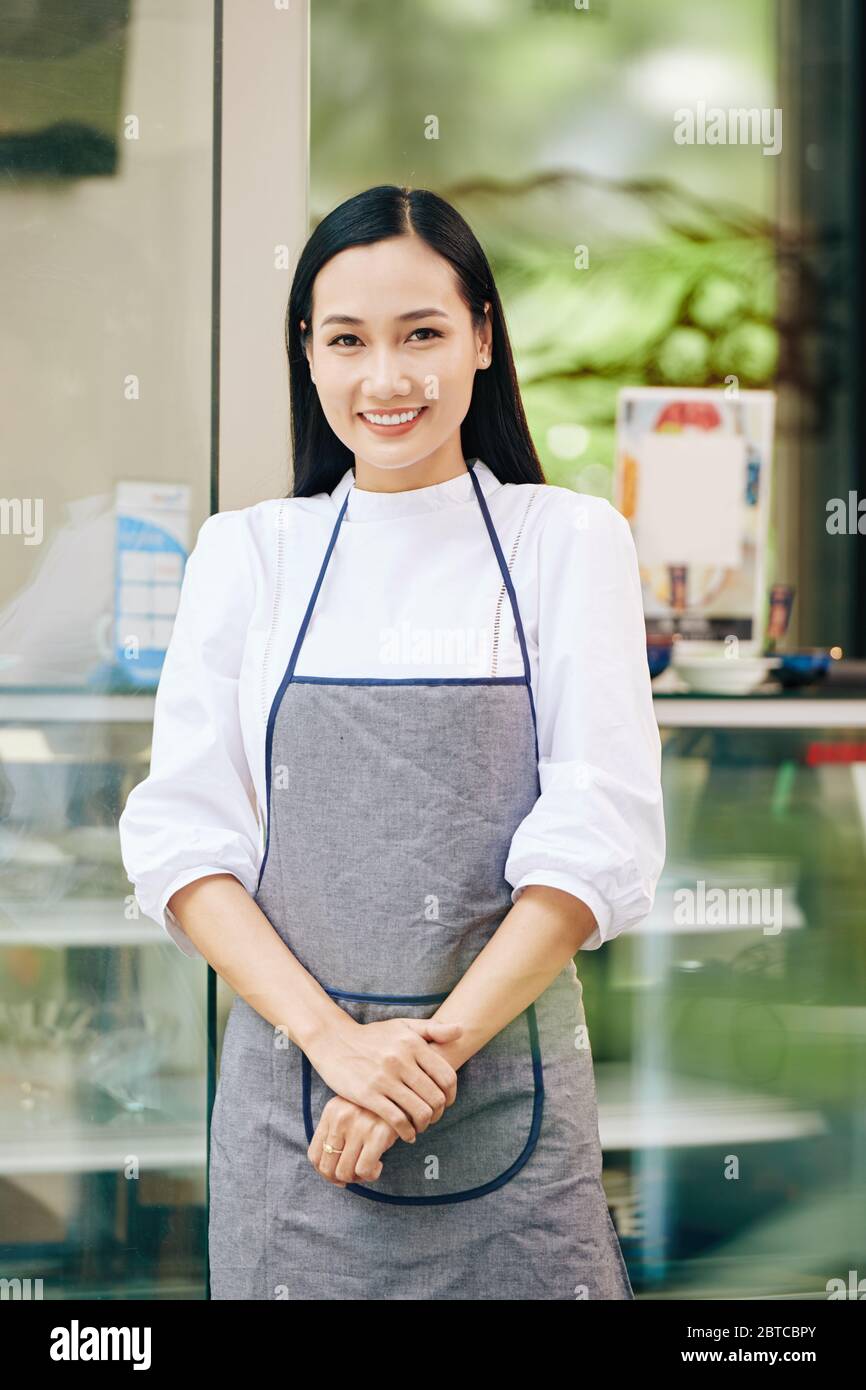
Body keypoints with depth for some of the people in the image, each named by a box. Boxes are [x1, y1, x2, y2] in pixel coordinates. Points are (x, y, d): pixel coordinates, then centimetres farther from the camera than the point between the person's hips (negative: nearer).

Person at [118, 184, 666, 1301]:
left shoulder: (569, 541, 2)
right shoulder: (244, 555, 5)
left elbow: (600, 837, -5)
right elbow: (180, 838, -1)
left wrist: (436, 1044, -13)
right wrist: (334, 1037, -13)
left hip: (509, 1076, -1)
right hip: (287, 1075, 1)